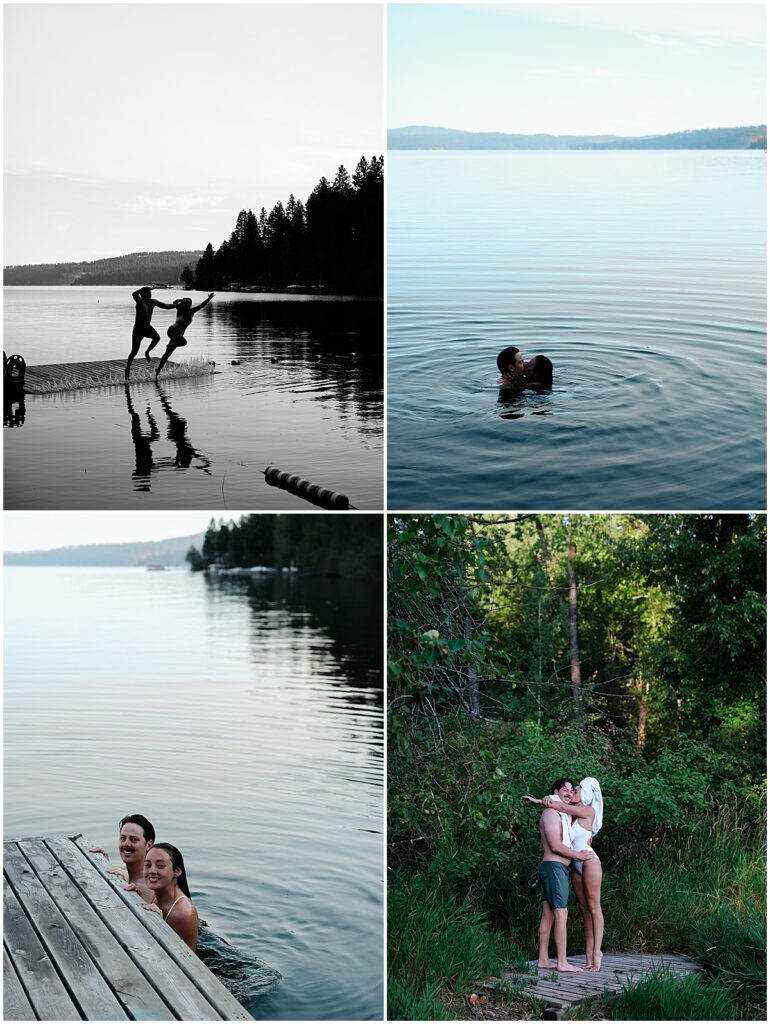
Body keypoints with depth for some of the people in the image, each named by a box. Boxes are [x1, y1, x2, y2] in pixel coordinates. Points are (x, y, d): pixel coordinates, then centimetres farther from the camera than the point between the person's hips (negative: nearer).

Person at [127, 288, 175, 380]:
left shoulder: (153, 302, 1)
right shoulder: (140, 301, -18)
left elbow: (166, 306, 10)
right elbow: (134, 294, -41)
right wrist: (143, 289, -41)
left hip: (148, 328, 5)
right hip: (138, 330, -5)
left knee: (157, 337, -27)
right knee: (134, 351, 1)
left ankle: (147, 352, 0)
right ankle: (127, 369, 22)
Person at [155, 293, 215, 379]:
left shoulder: (191, 312, -3)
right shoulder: (180, 311, -15)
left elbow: (202, 305, -9)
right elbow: (174, 303, -33)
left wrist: (209, 299, -25)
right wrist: (181, 300, -52)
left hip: (179, 334, 6)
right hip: (172, 330, -6)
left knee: (167, 353, 10)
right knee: (184, 342, -34)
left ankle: (158, 370, 19)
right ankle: (170, 346, -6)